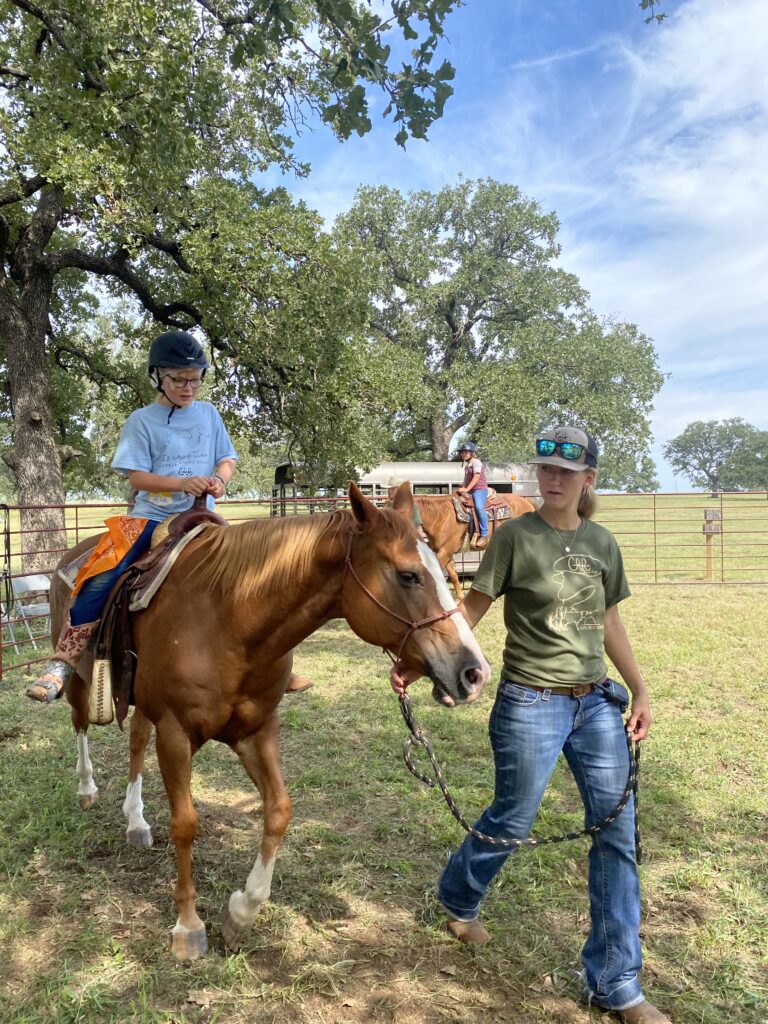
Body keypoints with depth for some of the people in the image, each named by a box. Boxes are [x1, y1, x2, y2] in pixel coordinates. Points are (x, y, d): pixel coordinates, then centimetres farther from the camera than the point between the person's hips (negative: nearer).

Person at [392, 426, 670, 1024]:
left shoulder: (602, 544, 4)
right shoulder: (516, 536, -10)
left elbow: (610, 623, 13)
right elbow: (473, 608, -10)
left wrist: (640, 692, 13)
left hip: (597, 704, 5)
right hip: (531, 705, -5)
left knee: (618, 832, 7)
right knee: (513, 820, 11)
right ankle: (458, 899, 45)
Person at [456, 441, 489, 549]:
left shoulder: (476, 462, -6)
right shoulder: (466, 464, 21)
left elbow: (476, 477, -16)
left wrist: (466, 489, -21)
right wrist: (462, 488, 4)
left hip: (479, 489, -10)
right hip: (469, 491, 10)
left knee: (479, 507, -30)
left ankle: (484, 535, -29)